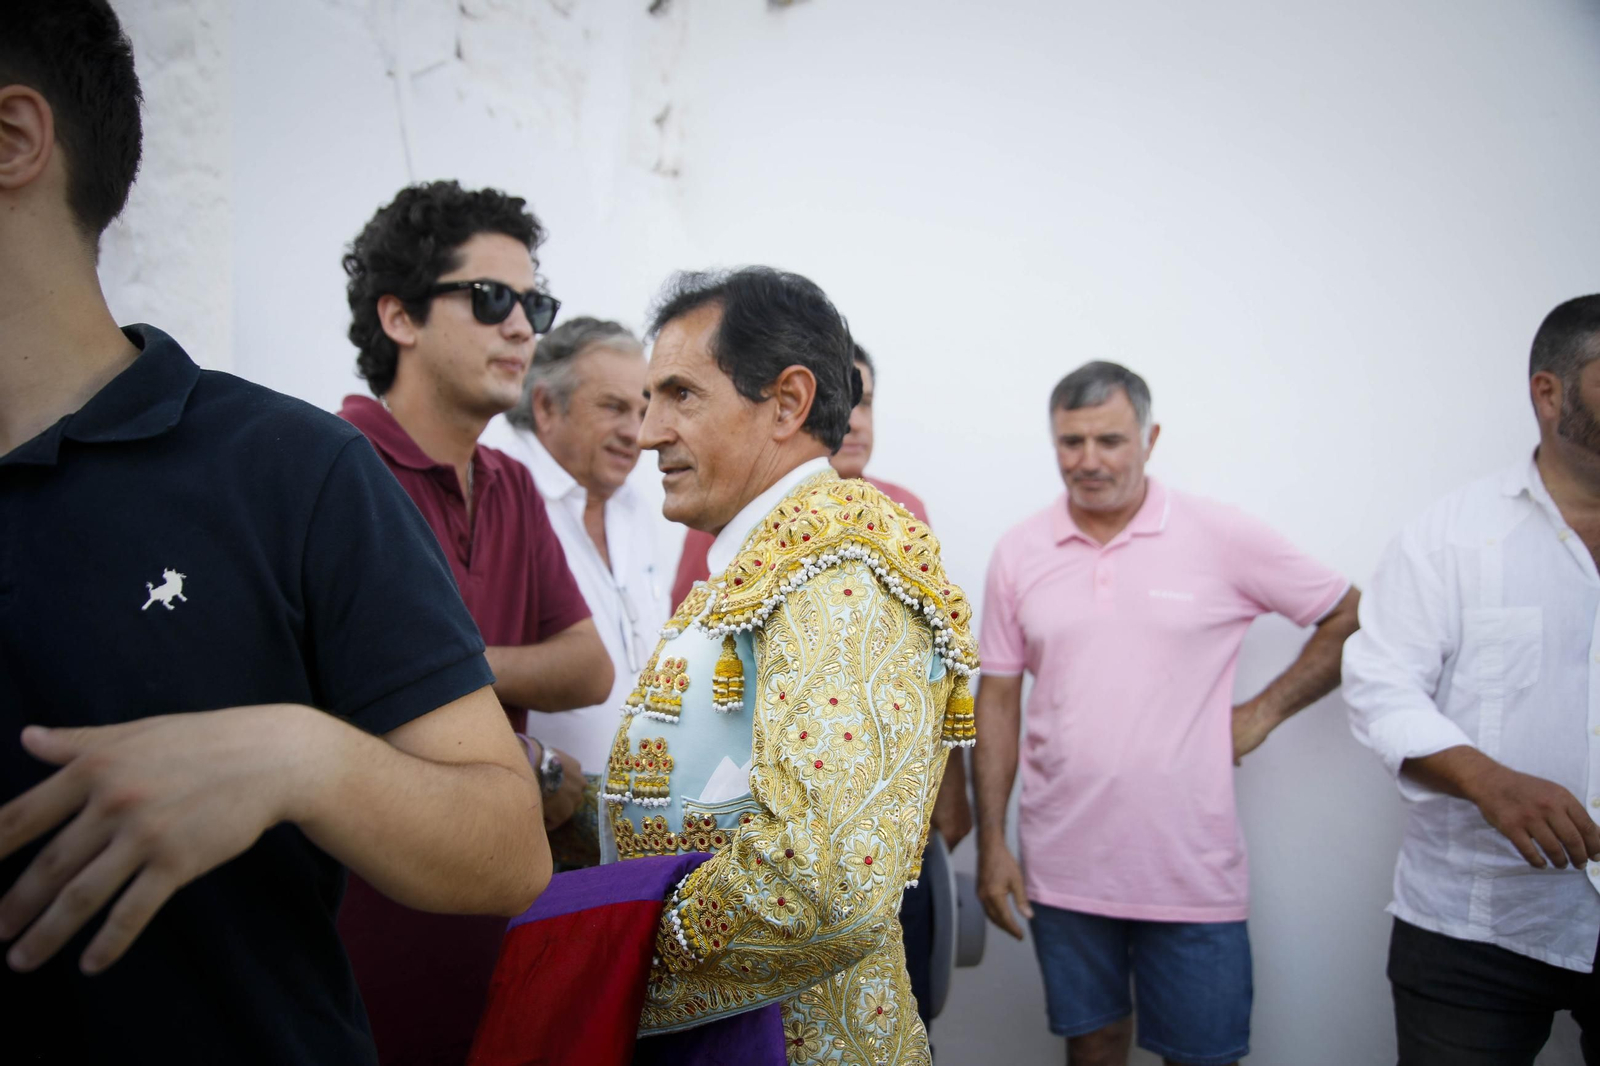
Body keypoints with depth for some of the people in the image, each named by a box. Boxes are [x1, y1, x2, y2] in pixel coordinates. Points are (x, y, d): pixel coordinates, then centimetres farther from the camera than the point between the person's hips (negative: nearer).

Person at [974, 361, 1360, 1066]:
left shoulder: (1222, 538, -6)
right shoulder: (1018, 553, 2)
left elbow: (1350, 617, 4)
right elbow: (999, 698, 5)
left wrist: (1265, 712, -3)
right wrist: (991, 844, 2)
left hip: (1192, 872, -2)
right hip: (1063, 869, 2)